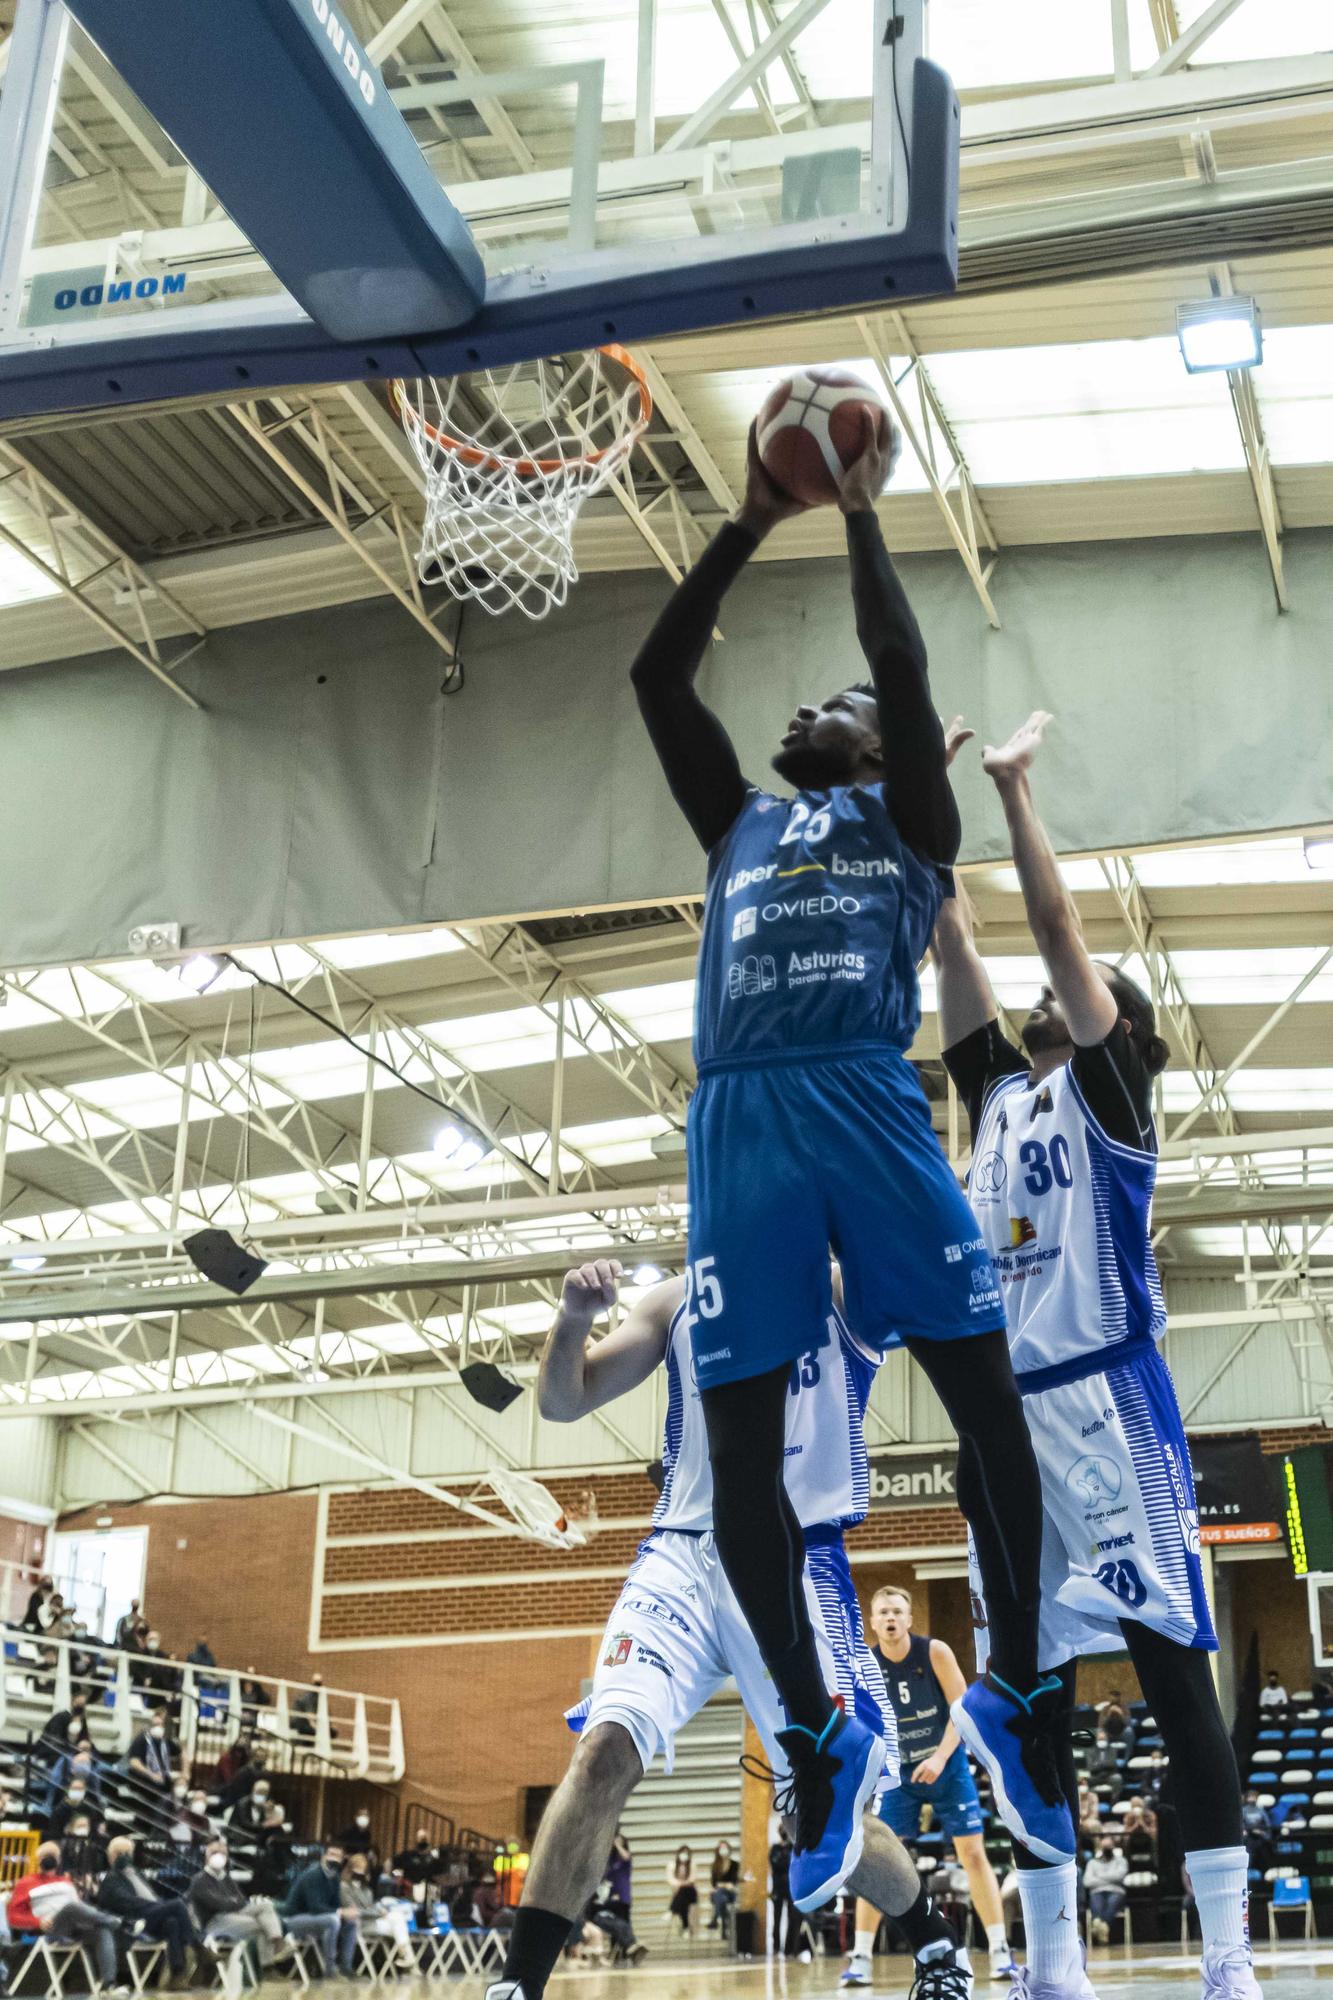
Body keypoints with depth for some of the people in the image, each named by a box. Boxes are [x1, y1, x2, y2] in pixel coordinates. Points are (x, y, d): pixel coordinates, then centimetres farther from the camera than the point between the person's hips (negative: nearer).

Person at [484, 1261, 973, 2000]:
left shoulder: (845, 1294, 3)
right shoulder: (676, 1303, 10)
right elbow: (561, 1403, 8)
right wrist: (572, 1318, -12)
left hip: (799, 1562, -2)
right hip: (683, 1557, 2)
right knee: (605, 1747, -20)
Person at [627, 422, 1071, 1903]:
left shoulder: (909, 819, 21)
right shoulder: (740, 822, 29)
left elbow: (906, 668, 8)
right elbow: (654, 674, 24)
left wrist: (860, 511, 17)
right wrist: (752, 524, 25)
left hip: (868, 1102, -2)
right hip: (736, 1119, 3)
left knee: (987, 1396, -6)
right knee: (738, 1445, -1)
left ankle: (1014, 1695, 15)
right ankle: (819, 1735, 16)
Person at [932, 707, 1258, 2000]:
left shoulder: (1107, 1089, 5)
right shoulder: (999, 1093, 19)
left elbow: (1057, 924, -3)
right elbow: (953, 944, 16)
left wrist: (1014, 790, -1)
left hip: (1105, 1399, -6)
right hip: (1008, 1409, 6)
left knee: (1171, 1663, -6)